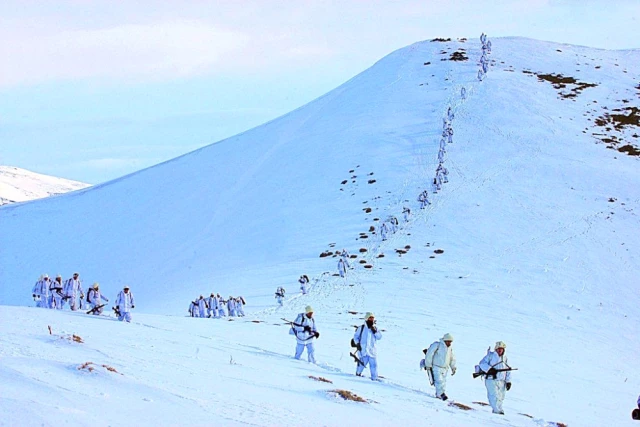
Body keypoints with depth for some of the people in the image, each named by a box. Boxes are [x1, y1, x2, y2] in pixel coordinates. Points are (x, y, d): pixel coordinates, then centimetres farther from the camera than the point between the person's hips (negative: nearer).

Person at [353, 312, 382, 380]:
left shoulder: (375, 328, 10)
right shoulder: (362, 328, 2)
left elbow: (379, 337, 3)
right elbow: (356, 336, 9)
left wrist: (375, 331, -12)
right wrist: (357, 344, -2)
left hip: (372, 350, 2)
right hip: (363, 350, -2)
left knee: (374, 364, -1)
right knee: (362, 363, -2)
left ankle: (374, 378, 7)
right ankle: (358, 373, 22)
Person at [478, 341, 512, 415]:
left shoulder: (505, 358, 15)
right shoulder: (490, 355, -1)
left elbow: (508, 370, 18)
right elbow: (482, 363, -9)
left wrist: (508, 381, 11)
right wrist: (489, 369, -23)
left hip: (501, 381, 6)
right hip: (491, 380, -6)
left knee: (500, 397, 7)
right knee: (494, 396, -14)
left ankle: (495, 411, 18)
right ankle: (498, 411, -15)